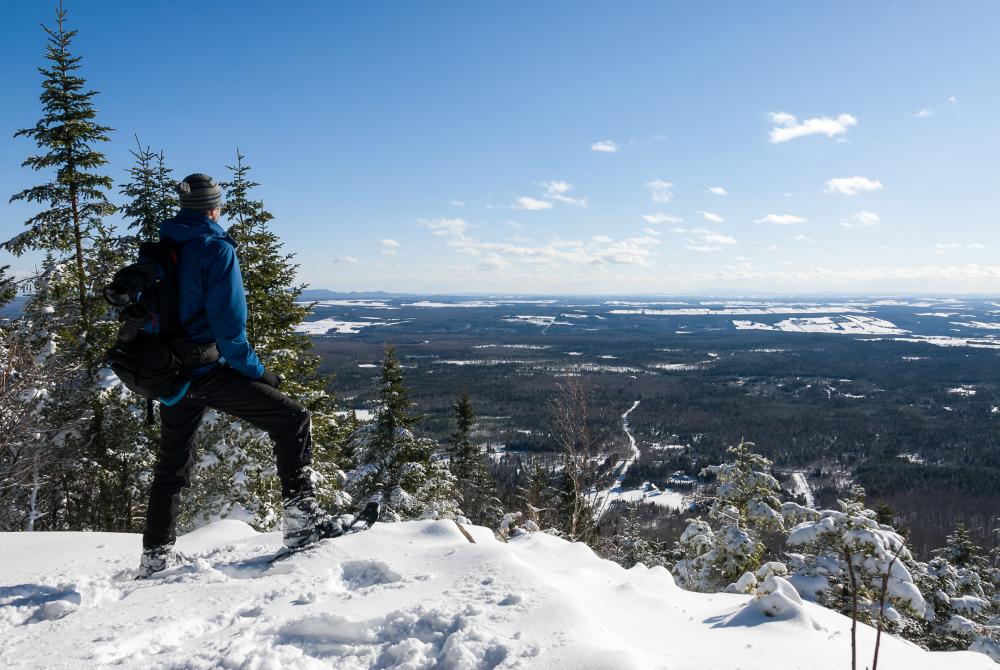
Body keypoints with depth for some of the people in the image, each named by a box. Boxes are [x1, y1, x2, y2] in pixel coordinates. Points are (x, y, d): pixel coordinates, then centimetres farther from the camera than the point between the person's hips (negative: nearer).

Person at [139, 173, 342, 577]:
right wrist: (256, 372, -9)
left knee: (172, 464, 20)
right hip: (210, 370, -7)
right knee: (292, 420, -1)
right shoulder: (216, 249, -9)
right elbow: (228, 323, -17)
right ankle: (300, 516, -9)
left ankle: (156, 555, 29)